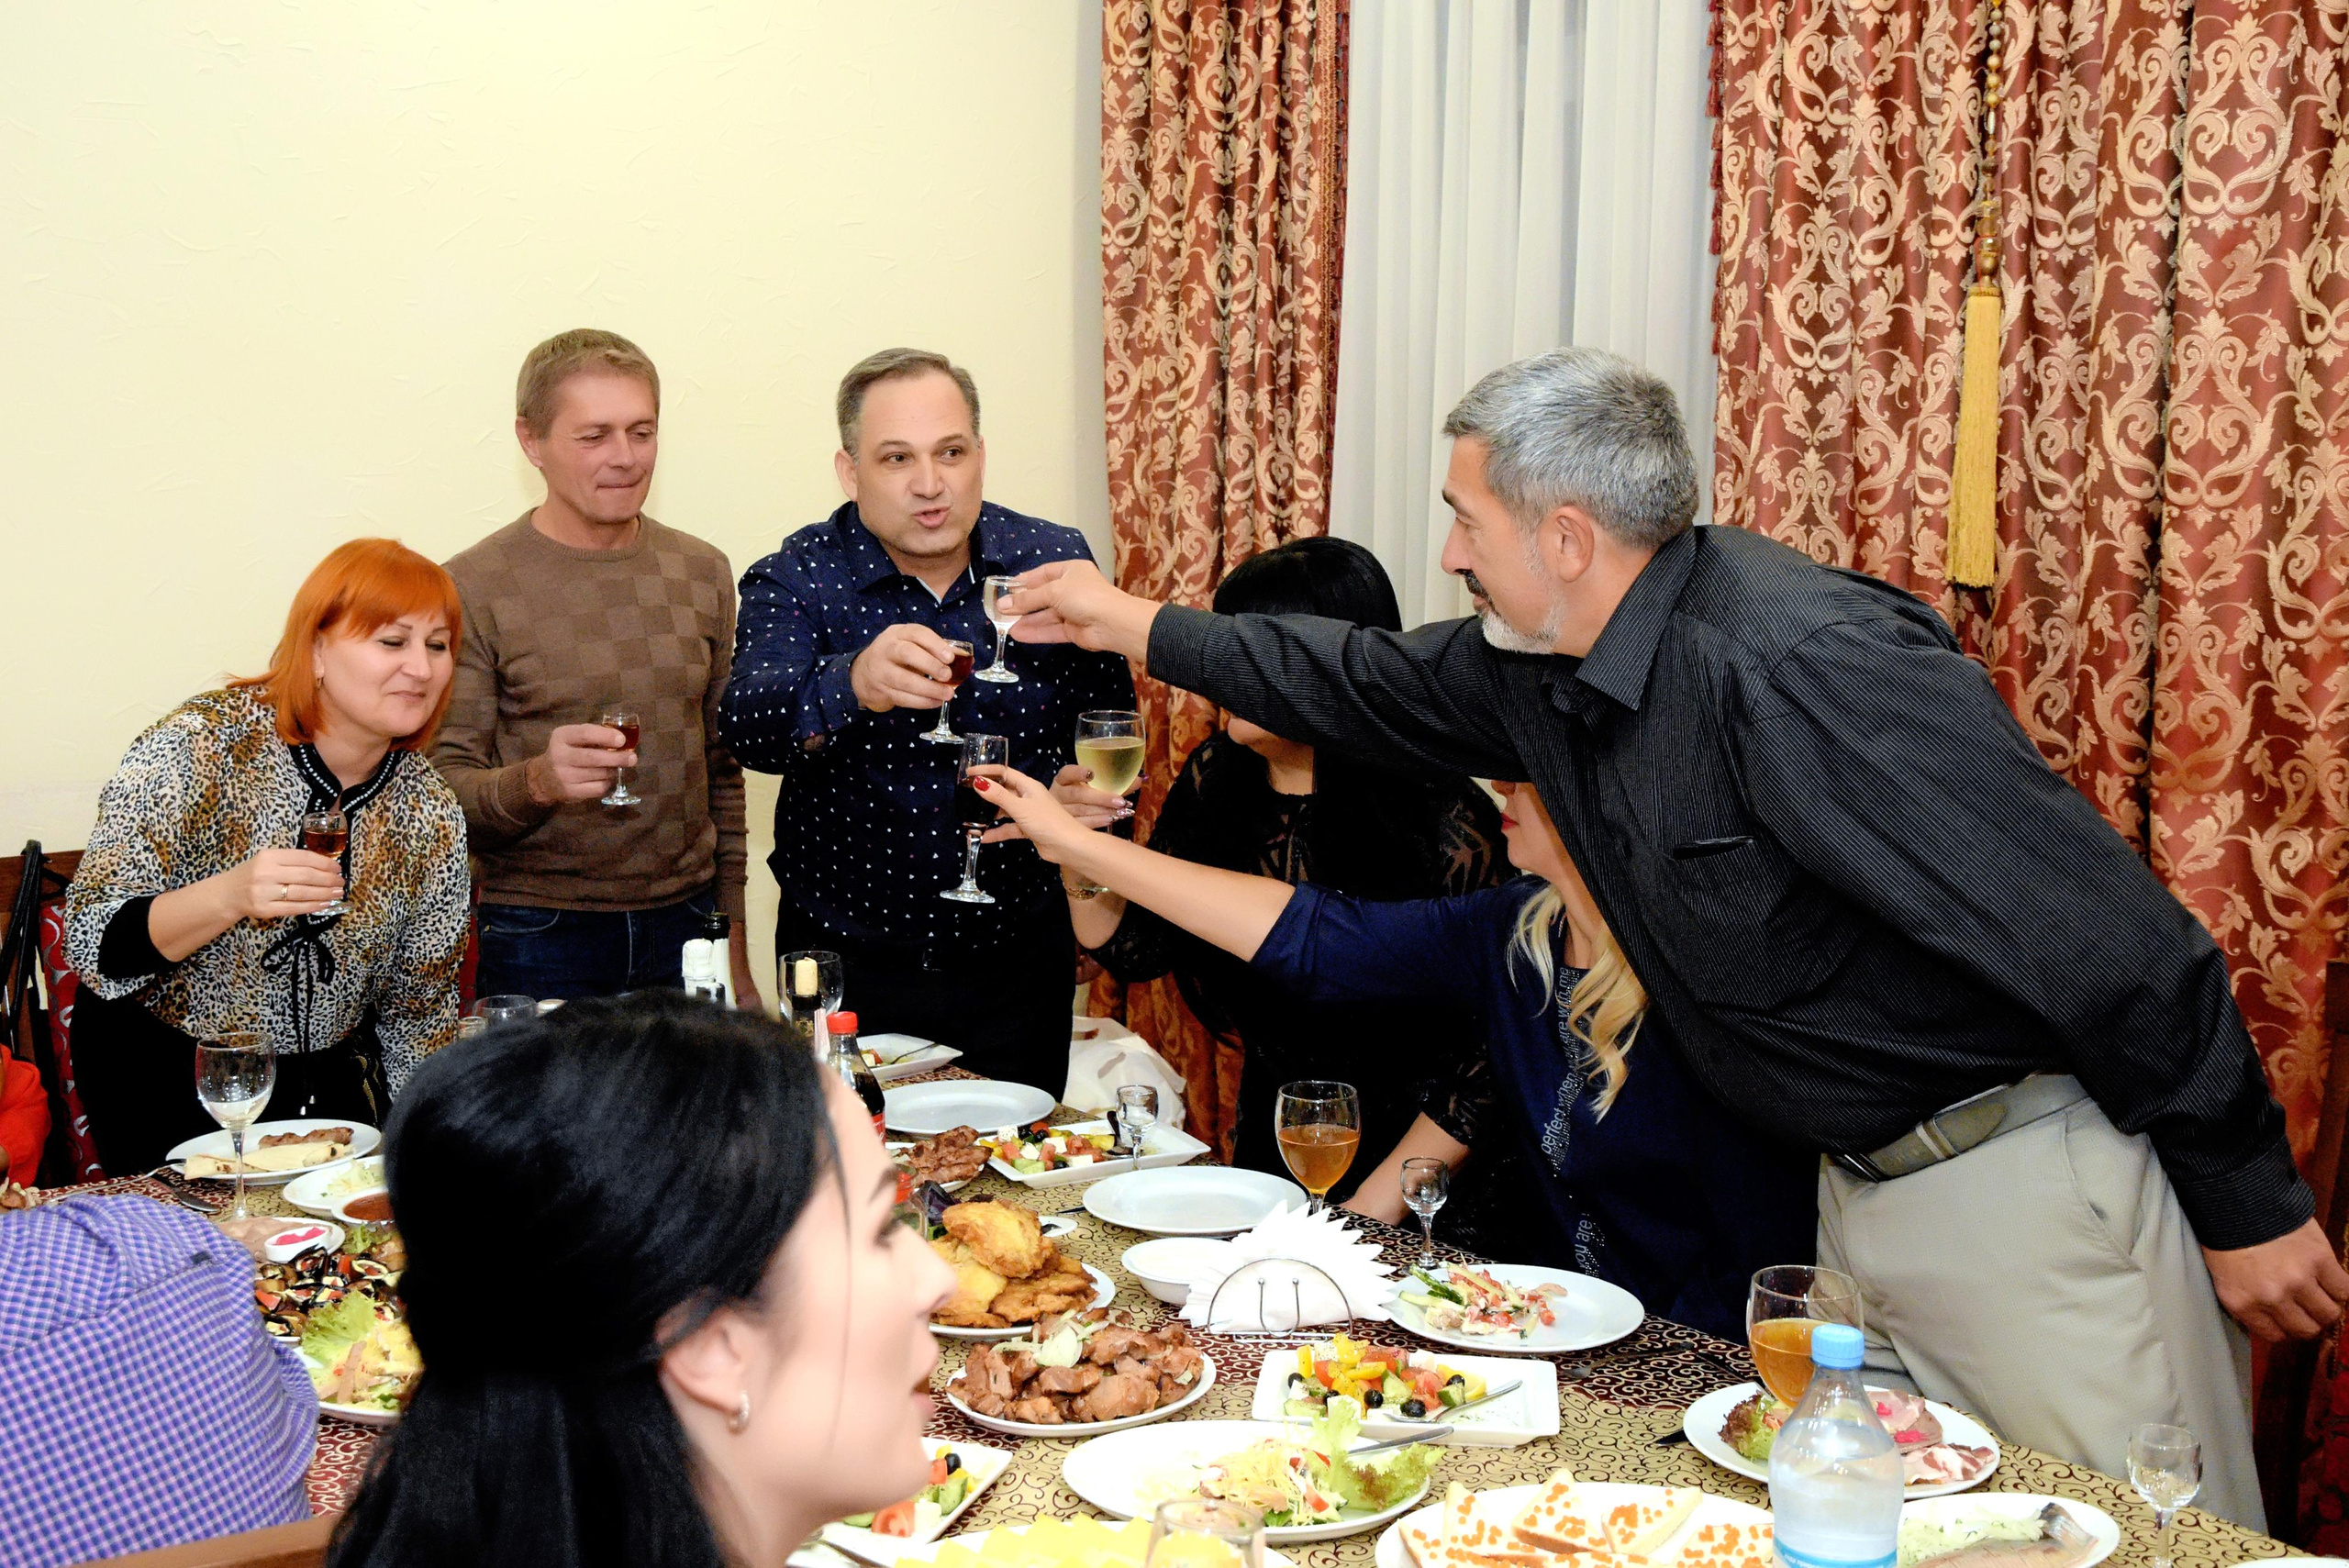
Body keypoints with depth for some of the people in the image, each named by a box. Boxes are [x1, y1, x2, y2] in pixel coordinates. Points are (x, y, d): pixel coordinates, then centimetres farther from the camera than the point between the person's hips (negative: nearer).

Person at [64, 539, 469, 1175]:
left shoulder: (431, 813, -4)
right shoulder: (200, 747, -17)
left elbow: (419, 1009, 7)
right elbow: (93, 943, -21)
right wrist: (229, 896, -38)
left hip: (326, 1078, 4)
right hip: (164, 1070, -4)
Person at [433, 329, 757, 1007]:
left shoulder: (701, 572, 8)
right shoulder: (472, 588, -6)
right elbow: (445, 790, -7)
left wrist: (735, 949, 12)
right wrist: (535, 781, -28)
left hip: (686, 923, 4)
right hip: (538, 941, -4)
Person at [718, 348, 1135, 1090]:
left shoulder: (1054, 559, -2)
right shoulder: (795, 579, -8)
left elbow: (1110, 726, 11)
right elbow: (748, 725, -26)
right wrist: (853, 686, -45)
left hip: (1019, 953, 2)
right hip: (847, 957, -1)